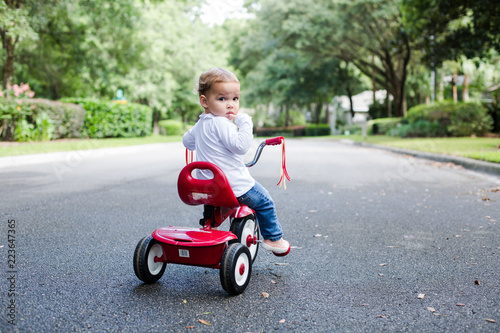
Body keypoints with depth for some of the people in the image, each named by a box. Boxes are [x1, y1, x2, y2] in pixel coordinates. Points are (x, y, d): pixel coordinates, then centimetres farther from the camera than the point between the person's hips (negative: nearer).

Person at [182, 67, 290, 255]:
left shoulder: (199, 125, 9)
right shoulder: (221, 123, -21)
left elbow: (187, 141, 27)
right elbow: (240, 145, -28)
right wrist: (245, 123, -20)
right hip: (235, 185, -8)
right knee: (264, 203, 11)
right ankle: (273, 239, 21)